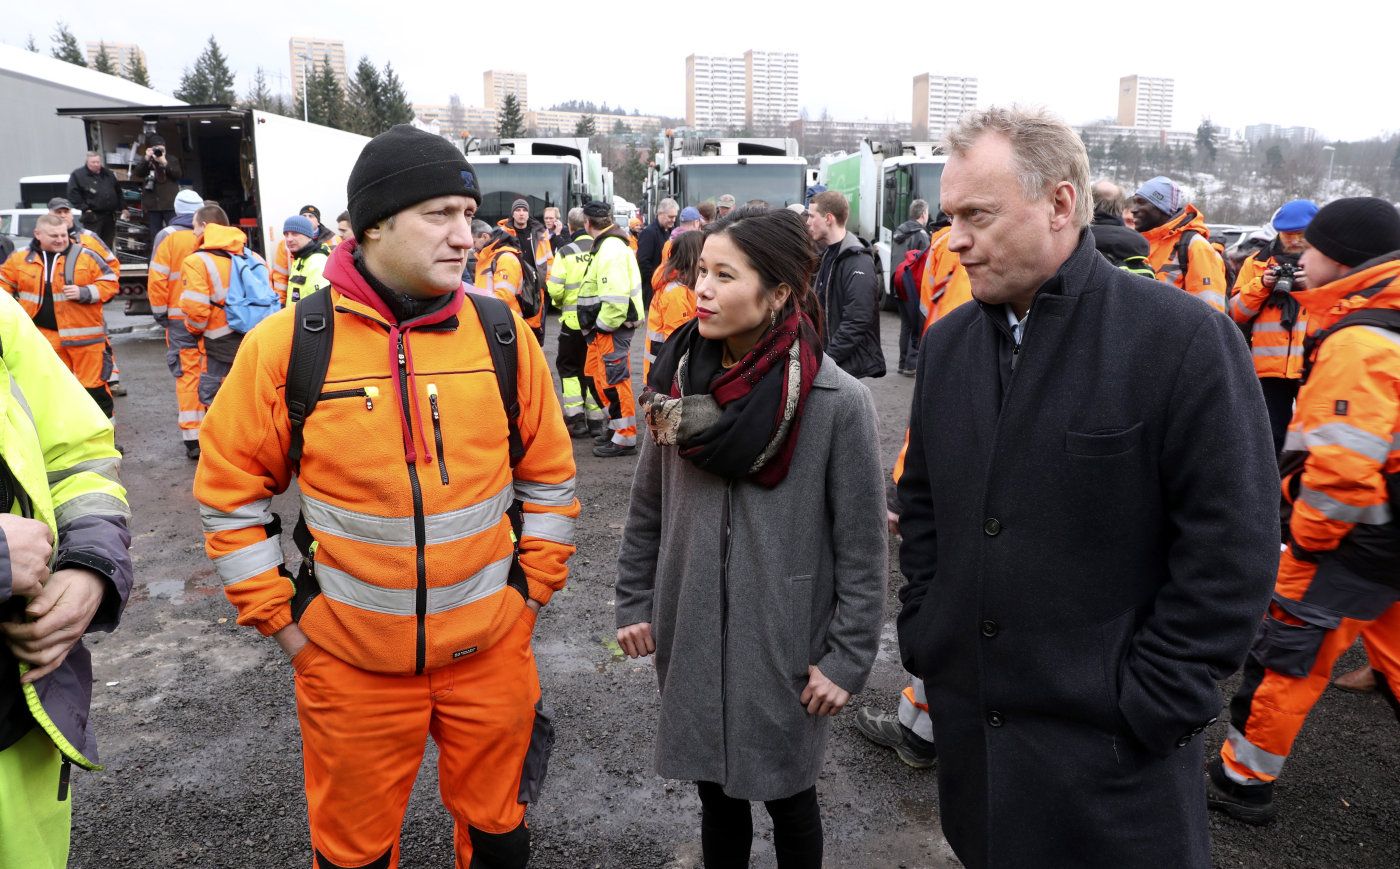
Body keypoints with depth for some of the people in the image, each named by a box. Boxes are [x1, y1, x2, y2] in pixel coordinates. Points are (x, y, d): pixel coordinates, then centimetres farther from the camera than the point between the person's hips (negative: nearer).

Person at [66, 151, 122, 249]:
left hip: (110, 215, 5)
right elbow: (73, 194, -8)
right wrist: (84, 208, -13)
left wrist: (120, 207, 12)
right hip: (93, 216, -5)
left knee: (108, 244, 12)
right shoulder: (78, 175, -2)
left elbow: (118, 192, 21)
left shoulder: (108, 173, 15)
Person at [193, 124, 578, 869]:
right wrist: (279, 618, -1)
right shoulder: (288, 344, -10)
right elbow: (229, 493, 0)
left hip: (491, 647, 1)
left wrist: (531, 588, 4)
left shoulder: (501, 333, -6)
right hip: (348, 658, -1)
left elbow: (550, 475, 5)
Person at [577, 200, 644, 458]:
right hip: (604, 327, 11)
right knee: (600, 376, 18)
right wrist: (597, 327, 14)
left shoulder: (611, 249, -17)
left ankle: (625, 437, 2)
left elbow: (615, 297, -26)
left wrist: (603, 326, -18)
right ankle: (615, 427, 30)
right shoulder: (605, 246, 15)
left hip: (612, 328, -11)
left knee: (614, 381, -5)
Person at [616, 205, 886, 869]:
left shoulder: (839, 403, -15)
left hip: (786, 648, -3)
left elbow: (860, 549, -10)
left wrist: (847, 658, -9)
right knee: (715, 790, 19)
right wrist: (633, 603, 8)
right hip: (690, 638, 4)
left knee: (786, 794, 16)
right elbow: (647, 510, 8)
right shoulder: (679, 383, -2)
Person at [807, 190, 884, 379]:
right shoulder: (829, 254, 13)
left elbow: (856, 323, -22)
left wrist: (827, 358, -20)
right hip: (829, 360, 8)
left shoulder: (858, 263, -16)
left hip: (850, 367, -8)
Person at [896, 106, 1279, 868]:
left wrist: (1152, 704, -13)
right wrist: (921, 636, 6)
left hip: (1111, 740, -5)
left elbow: (1231, 546, -14)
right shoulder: (946, 343, 4)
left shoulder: (1183, 340, -14)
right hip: (967, 714, 6)